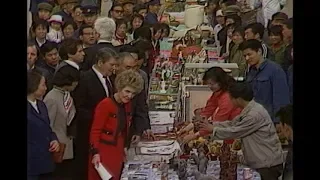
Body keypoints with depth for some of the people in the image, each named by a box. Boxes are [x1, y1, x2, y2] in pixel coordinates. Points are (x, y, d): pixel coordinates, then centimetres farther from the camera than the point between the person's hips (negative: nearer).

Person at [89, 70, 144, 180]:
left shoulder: (127, 105, 6)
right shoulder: (105, 105, -16)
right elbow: (95, 131, -15)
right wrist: (95, 153, -20)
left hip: (118, 153, 7)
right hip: (104, 153, -7)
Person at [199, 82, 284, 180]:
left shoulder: (255, 114, -23)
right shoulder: (248, 110, 8)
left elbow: (234, 131, -19)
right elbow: (232, 123, 16)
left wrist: (212, 129, -5)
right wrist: (211, 124, 8)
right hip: (258, 162, 9)